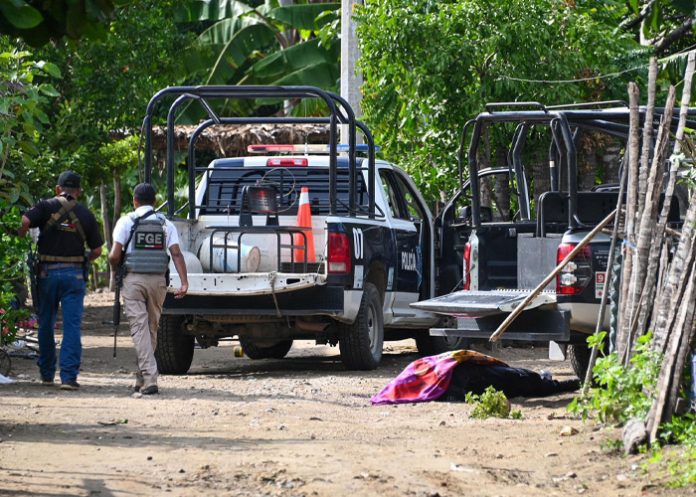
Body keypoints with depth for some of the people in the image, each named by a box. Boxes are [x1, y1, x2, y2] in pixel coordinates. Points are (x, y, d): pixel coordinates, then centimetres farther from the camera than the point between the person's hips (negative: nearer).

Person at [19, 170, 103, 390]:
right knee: (72, 326, -2)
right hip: (74, 274, 0)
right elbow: (97, 250, 7)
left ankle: (46, 373, 22)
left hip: (47, 273, 0)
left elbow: (24, 222, -18)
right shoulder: (86, 215, 5)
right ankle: (69, 376, -11)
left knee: (46, 324, 13)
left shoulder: (46, 207, -1)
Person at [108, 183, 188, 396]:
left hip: (134, 280, -3)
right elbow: (176, 254, -3)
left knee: (140, 328, -5)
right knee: (152, 328, 14)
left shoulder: (127, 222, 0)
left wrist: (116, 268, 15)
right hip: (158, 281, 3)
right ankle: (142, 378, 23)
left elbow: (114, 256, -7)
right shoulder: (165, 224, 7)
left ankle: (149, 378, -18)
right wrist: (184, 282, -7)